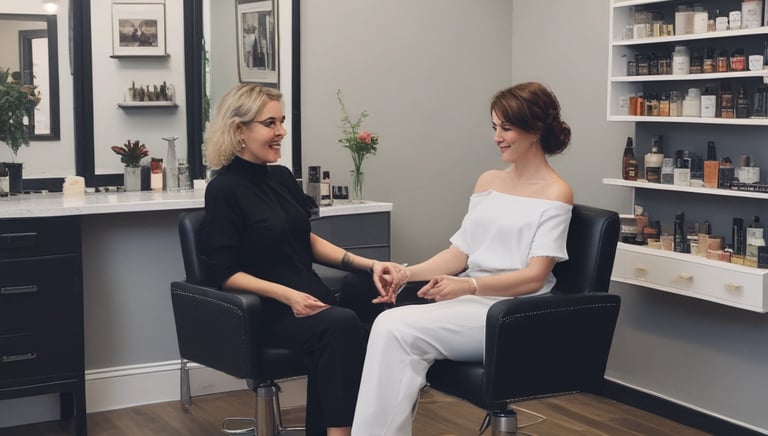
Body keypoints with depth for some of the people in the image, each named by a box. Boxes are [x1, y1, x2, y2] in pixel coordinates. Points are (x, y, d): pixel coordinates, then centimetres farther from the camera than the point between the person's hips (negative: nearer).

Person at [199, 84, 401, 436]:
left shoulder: (282, 177, 14)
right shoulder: (224, 190, -8)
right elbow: (224, 273, -11)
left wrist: (368, 264, 8)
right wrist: (287, 295, -22)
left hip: (308, 297, 6)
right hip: (262, 310, -6)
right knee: (341, 324, -33)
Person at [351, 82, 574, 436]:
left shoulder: (555, 193, -4)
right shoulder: (488, 181, 16)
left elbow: (534, 277, -12)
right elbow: (460, 252, 13)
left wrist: (467, 286, -26)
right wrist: (409, 272, -5)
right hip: (471, 302, 6)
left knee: (397, 329, -26)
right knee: (389, 325, -25)